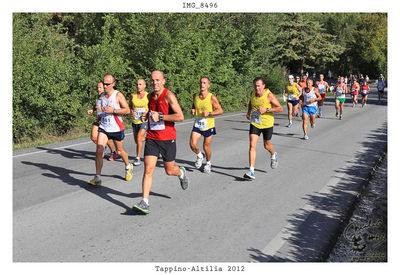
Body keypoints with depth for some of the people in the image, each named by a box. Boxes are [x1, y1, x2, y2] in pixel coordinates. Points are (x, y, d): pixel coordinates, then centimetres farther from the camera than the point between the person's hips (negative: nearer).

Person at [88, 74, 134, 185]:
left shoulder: (118, 95, -10)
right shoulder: (102, 96, 8)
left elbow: (127, 110, -13)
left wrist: (113, 110, -22)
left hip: (116, 128, -4)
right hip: (103, 127, 4)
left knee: (120, 151, 11)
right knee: (99, 151, -11)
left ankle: (128, 167, 42)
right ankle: (97, 178, -8)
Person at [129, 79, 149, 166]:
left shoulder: (148, 96, -8)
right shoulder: (132, 96, -2)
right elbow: (129, 106, 12)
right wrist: (131, 111, -9)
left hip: (144, 121, -4)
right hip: (135, 121, 4)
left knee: (139, 139, -19)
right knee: (137, 141, 14)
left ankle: (138, 158, -7)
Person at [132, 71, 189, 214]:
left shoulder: (169, 96, -12)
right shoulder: (150, 96, 8)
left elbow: (180, 116, -20)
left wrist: (160, 116, -21)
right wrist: (146, 115, 7)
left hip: (168, 139, -4)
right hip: (151, 138, 4)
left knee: (169, 171, 9)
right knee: (148, 169, -8)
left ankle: (182, 173, 45)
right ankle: (144, 202, -8)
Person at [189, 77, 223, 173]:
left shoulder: (212, 97, -12)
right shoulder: (195, 96, 2)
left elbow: (220, 111, -11)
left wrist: (209, 113, -24)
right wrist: (192, 110, 0)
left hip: (208, 125, -3)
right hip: (197, 125, 3)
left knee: (206, 146, 7)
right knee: (192, 144, -13)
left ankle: (208, 163, 35)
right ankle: (199, 156, 20)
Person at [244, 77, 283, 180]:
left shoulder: (269, 95, -17)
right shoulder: (252, 94, -1)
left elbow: (280, 109, -15)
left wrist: (266, 110, -25)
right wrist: (248, 112, 4)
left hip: (267, 124, -3)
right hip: (254, 123, 3)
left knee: (267, 146, 13)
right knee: (252, 145, -11)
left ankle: (274, 155, 52)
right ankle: (251, 172, -12)